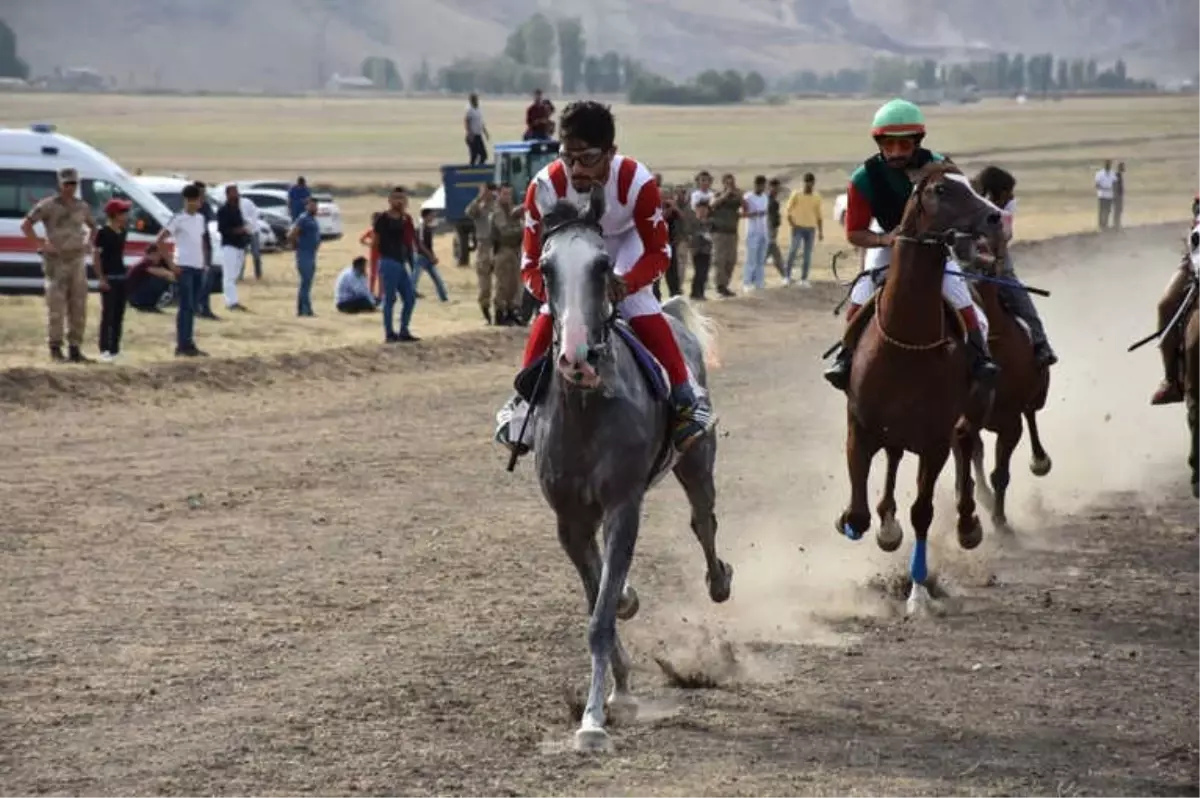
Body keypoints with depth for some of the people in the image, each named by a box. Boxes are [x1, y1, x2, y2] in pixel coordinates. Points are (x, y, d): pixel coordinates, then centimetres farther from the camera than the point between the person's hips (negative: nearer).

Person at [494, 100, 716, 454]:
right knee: (548, 316, -18)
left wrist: (627, 283, -44)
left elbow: (658, 252, -24)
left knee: (642, 310, -24)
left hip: (623, 244, -1)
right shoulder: (545, 187, -33)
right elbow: (531, 263, -23)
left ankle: (686, 397, -13)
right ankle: (523, 399, 0)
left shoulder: (636, 182, -36)